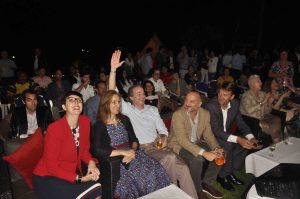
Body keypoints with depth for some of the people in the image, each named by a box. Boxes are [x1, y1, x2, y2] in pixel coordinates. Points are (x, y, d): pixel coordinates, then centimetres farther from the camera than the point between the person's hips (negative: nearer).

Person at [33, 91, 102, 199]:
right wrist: (80, 179, -23)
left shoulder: (85, 121, -5)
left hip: (72, 173, 6)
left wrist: (91, 162, -14)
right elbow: (51, 167, -19)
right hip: (47, 178, -6)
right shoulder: (54, 128, -23)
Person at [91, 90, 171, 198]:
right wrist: (123, 152, -17)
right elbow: (98, 151, -15)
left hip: (130, 154, 5)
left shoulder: (124, 119, 12)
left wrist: (132, 151, -12)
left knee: (155, 168, -18)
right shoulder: (99, 125, -5)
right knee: (141, 174, -28)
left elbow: (134, 140, 10)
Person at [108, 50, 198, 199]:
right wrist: (113, 70, -17)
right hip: (142, 149, -4)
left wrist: (163, 138, -6)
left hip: (158, 146, 4)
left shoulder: (153, 109, 18)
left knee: (183, 168, -18)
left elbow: (162, 129, 18)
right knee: (170, 157, -29)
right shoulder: (127, 109, 4)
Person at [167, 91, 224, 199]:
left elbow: (208, 134, 0)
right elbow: (183, 140, -31)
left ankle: (206, 183, 10)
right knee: (197, 159, -32)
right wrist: (204, 153, -38)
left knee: (219, 154, -9)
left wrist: (216, 148, -21)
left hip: (196, 143, 7)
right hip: (178, 146, -6)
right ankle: (197, 189, -4)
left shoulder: (205, 114, -6)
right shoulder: (178, 115, -24)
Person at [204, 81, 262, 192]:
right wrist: (237, 139, -38)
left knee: (246, 143, -8)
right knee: (228, 145, -30)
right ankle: (222, 176, -6)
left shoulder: (235, 104, -6)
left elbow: (241, 124, 0)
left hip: (225, 134, 7)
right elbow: (216, 131, -29)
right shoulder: (211, 106, -26)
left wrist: (251, 138, -18)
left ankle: (229, 172, 8)